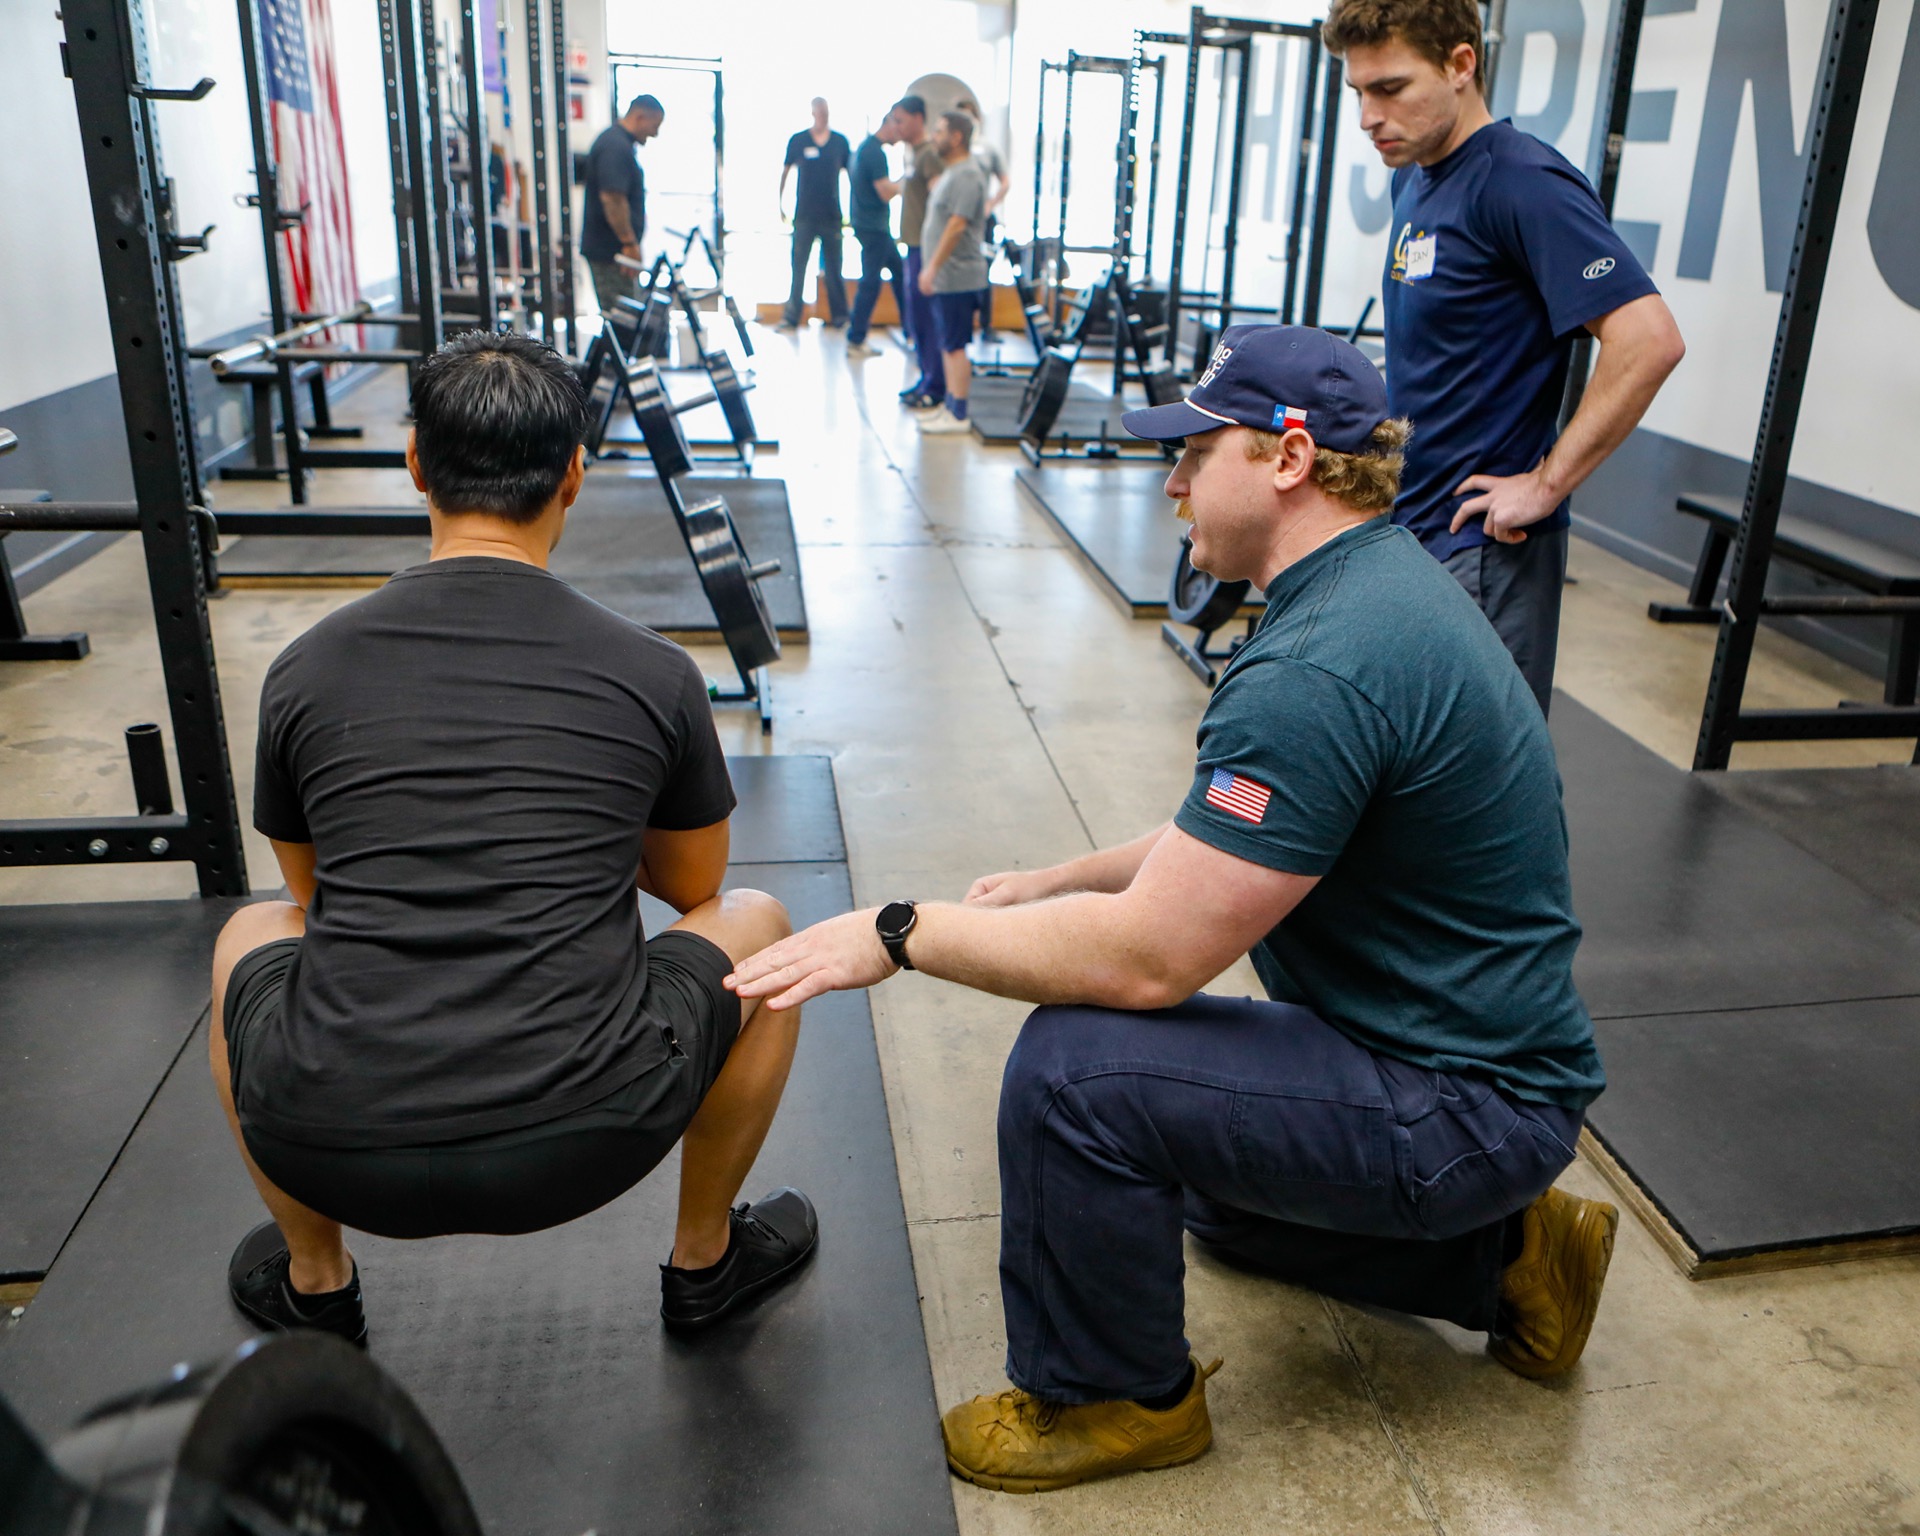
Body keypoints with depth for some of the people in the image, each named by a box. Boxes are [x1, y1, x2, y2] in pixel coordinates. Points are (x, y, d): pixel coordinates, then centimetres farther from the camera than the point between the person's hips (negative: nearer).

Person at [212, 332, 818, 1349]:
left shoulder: (306, 670, 6)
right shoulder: (652, 673, 2)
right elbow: (692, 884, 20)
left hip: (330, 1146, 2)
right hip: (580, 1145, -1)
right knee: (757, 922, 25)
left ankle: (313, 1284, 39)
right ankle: (706, 1258, 35)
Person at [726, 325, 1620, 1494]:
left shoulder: (1321, 670, -29)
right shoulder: (1376, 586, 5)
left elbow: (1148, 957, -29)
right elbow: (1232, 842, 16)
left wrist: (899, 934, -19)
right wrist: (1054, 883, 11)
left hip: (1464, 1101, -10)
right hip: (1479, 1046, 10)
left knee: (1076, 1072, -23)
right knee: (1208, 1181, 30)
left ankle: (1115, 1400, 1)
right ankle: (1503, 1251, 25)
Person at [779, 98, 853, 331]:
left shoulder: (840, 141, 3)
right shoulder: (798, 140, 1)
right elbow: (786, 171, 9)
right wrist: (779, 203, 6)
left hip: (831, 215, 1)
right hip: (804, 215, -1)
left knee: (833, 270, 6)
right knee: (798, 266, 1)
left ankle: (839, 316, 14)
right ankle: (792, 316, 5)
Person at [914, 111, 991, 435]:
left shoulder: (966, 176, -15)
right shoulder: (952, 172, 17)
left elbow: (957, 226, -23)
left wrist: (933, 267, -23)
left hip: (956, 277, -10)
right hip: (946, 276, 10)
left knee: (955, 346, -7)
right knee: (948, 345, 13)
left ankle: (958, 416, -3)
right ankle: (951, 406, 20)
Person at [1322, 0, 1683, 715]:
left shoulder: (1523, 182, -16)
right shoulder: (1413, 179, 12)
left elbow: (1648, 341, -23)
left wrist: (1545, 484, -20)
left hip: (1482, 549, -9)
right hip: (1407, 528, 9)